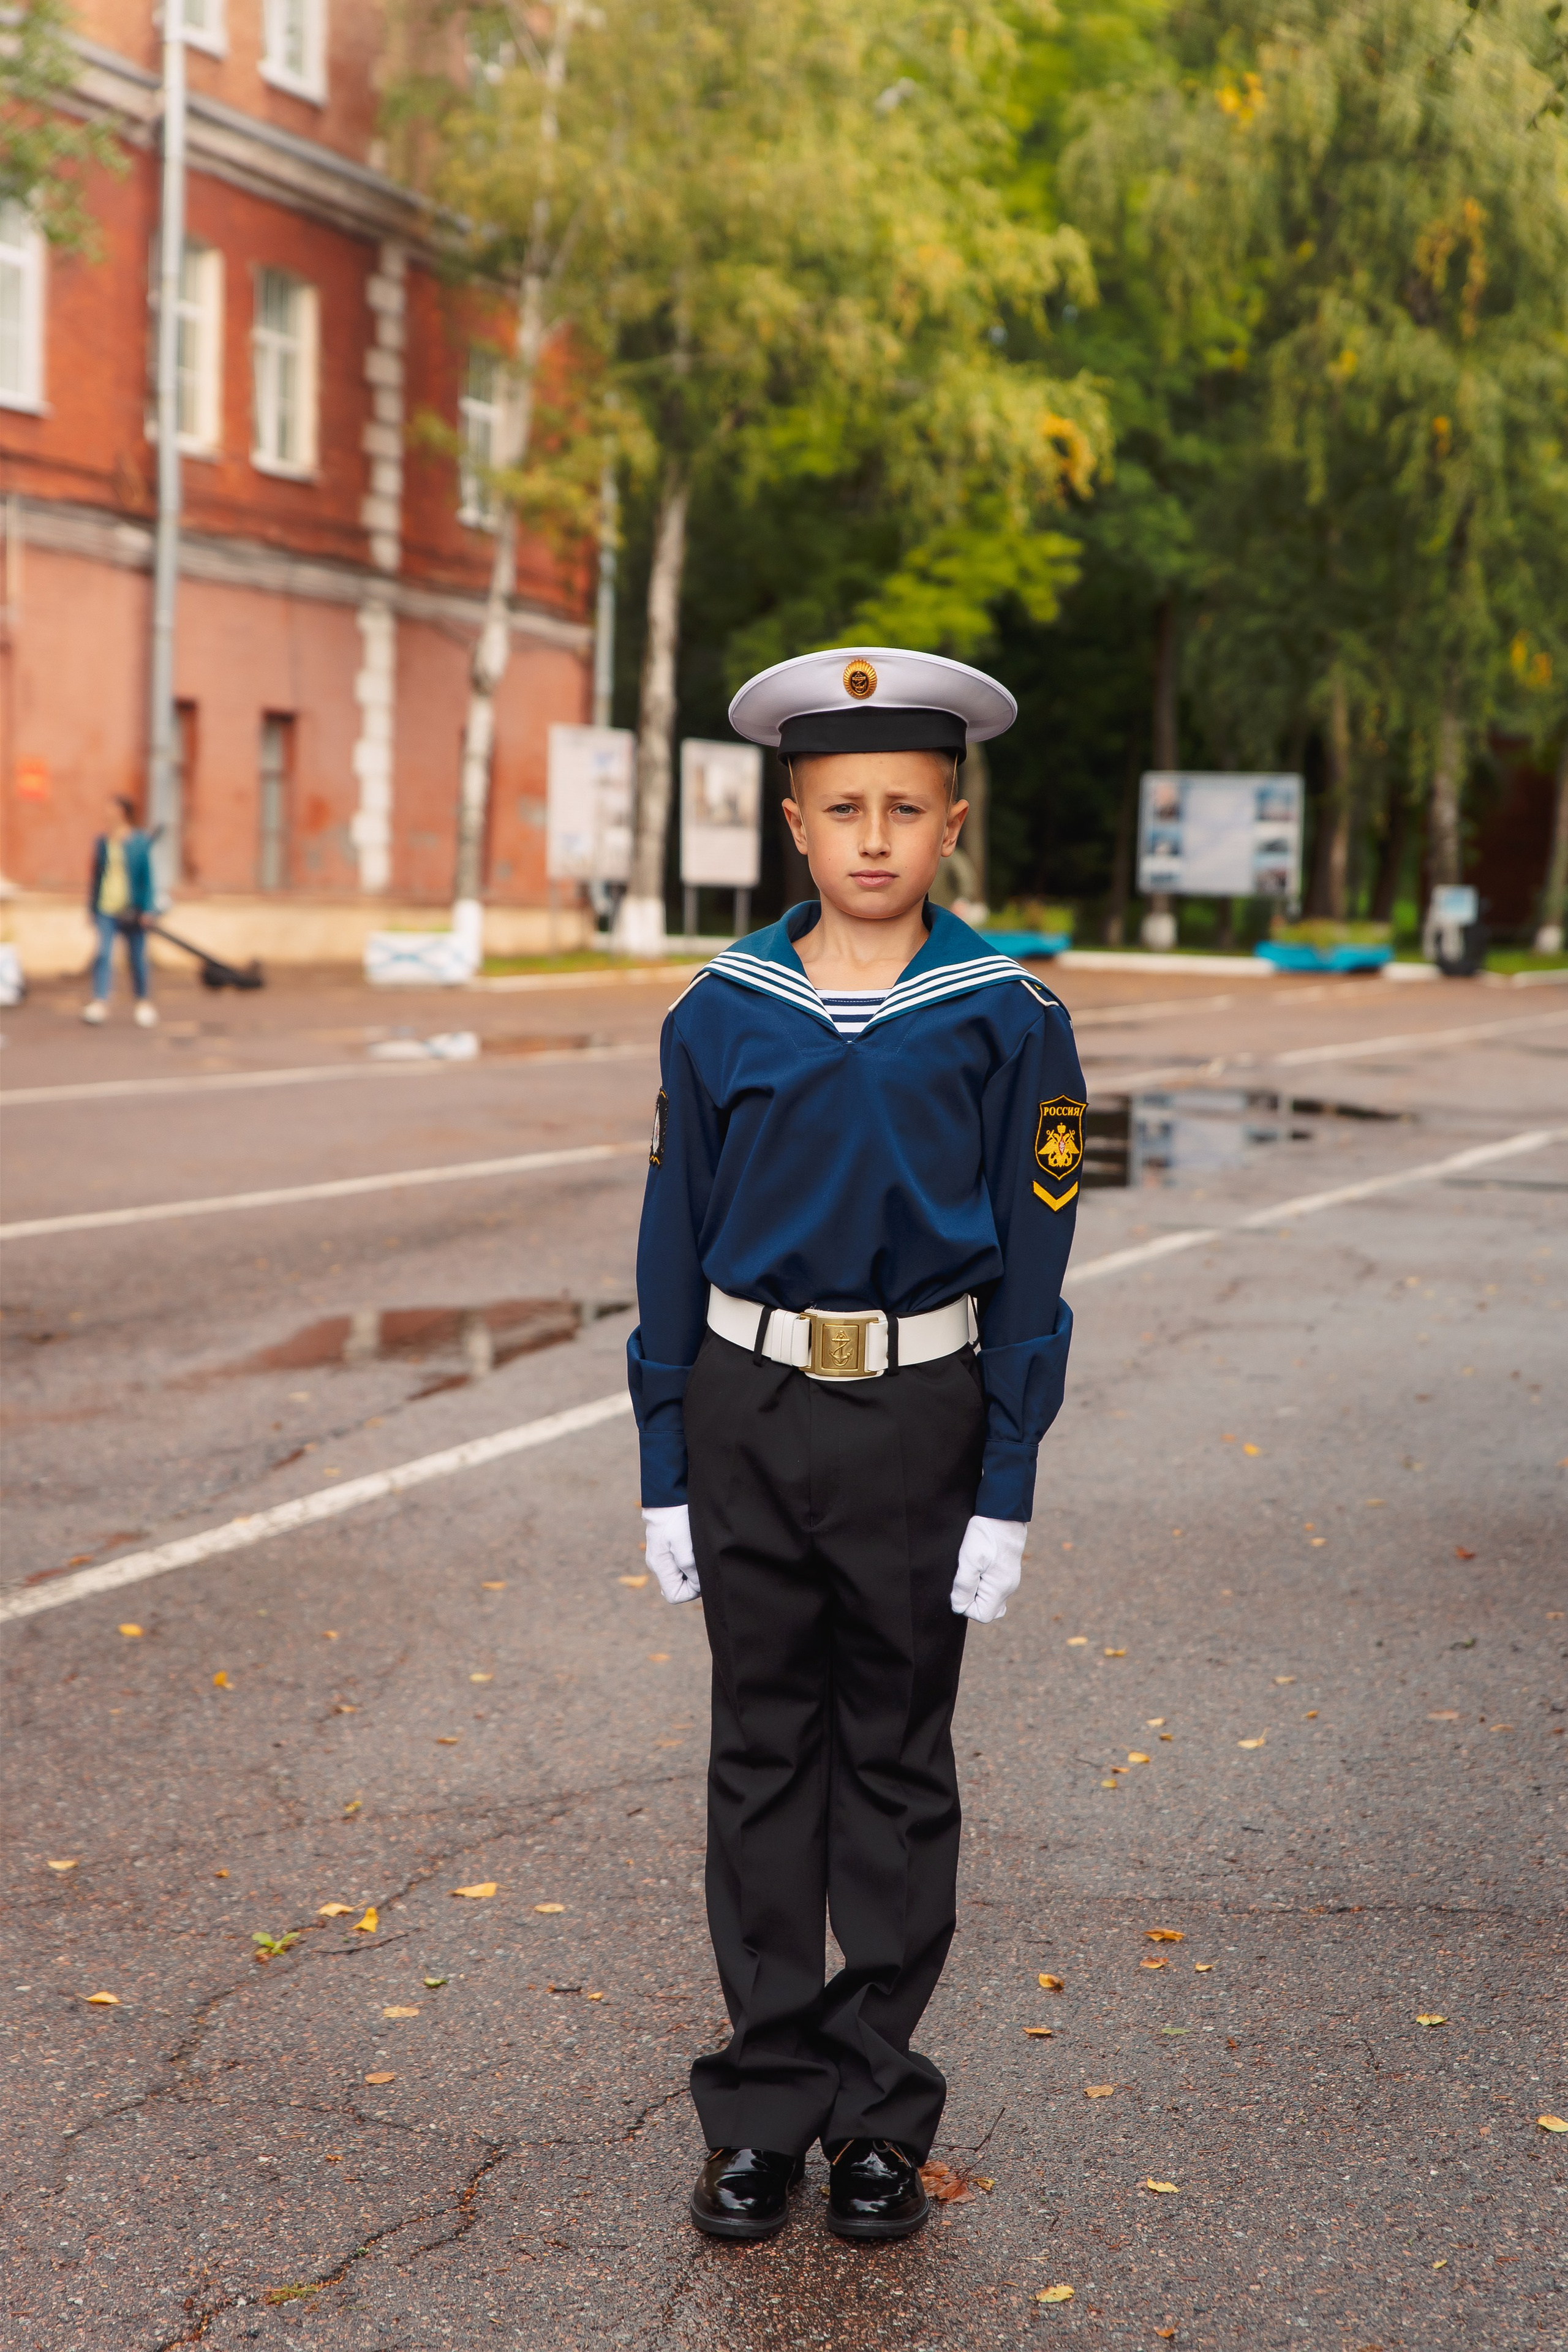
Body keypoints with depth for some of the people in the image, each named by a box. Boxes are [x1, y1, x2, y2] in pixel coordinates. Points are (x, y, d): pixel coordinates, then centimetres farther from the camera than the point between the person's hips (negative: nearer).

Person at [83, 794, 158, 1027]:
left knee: (137, 958, 6)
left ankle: (143, 1002, 22)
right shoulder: (102, 841, 7)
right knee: (103, 953, -13)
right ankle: (99, 1002, -17)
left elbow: (147, 876, -1)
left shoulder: (140, 842, -1)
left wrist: (148, 909, -6)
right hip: (105, 909, 2)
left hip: (131, 910, -2)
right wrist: (92, 905, 12)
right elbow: (96, 875, 13)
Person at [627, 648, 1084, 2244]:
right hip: (748, 1410, 2)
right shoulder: (721, 1014, 0)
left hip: (920, 1414, -1)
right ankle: (766, 2108, 19)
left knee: (898, 1758, 8)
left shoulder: (1006, 1019, -5)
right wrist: (666, 1473, 2)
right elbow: (673, 1251, 4)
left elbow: (1030, 1265, -3)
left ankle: (878, 2113, 20)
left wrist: (1006, 1494, -6)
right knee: (764, 1753, 8)